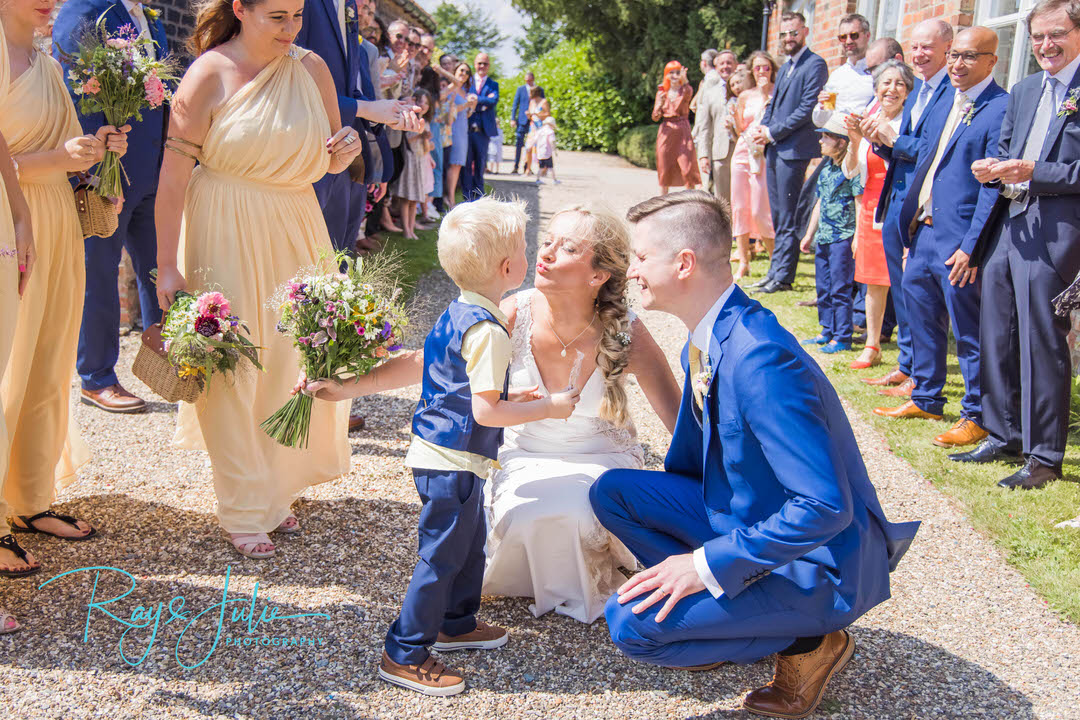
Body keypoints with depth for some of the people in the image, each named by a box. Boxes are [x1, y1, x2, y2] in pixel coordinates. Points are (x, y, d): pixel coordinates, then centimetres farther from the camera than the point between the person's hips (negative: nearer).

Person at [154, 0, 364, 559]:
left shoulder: (311, 68, 3)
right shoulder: (209, 74, -10)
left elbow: (328, 163, 11)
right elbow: (174, 174, -11)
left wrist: (346, 149, -13)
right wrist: (168, 265, -14)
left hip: (294, 230, 5)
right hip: (224, 233, -4)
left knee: (286, 359, 8)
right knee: (233, 366, -1)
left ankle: (274, 490, 27)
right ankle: (243, 510, 12)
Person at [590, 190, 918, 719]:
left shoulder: (760, 358, -30)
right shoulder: (707, 337, 0)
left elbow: (826, 507, -31)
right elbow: (694, 461, 15)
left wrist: (708, 563, -26)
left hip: (817, 564, -8)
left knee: (630, 622, -18)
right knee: (612, 491, 0)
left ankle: (806, 640, 0)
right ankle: (716, 606, 8)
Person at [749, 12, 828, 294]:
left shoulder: (815, 64, -8)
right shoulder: (785, 68, 20)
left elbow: (807, 109, -15)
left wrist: (773, 132, -14)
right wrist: (761, 128, 3)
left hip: (793, 151, -9)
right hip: (774, 150, 9)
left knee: (788, 218, -4)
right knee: (778, 216, 13)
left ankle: (783, 276, 0)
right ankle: (776, 271, 20)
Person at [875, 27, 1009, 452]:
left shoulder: (1001, 110, -12)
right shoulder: (943, 109, 14)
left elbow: (994, 186, -16)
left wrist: (971, 245, -19)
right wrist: (910, 219, 15)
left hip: (958, 240, -8)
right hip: (924, 230, 9)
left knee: (968, 329, 0)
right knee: (921, 316, 17)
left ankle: (977, 416, 12)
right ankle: (926, 399, 32)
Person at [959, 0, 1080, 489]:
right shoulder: (1024, 90, 18)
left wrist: (1033, 172, -20)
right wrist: (993, 169, 1)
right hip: (1007, 226, 8)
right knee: (995, 338, 12)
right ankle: (1003, 435, 27)